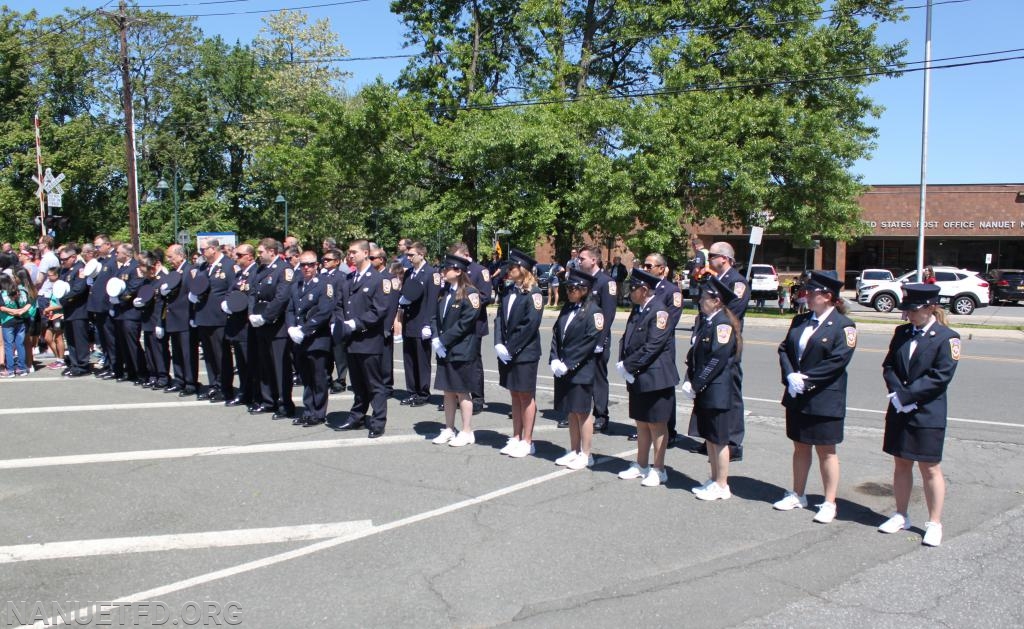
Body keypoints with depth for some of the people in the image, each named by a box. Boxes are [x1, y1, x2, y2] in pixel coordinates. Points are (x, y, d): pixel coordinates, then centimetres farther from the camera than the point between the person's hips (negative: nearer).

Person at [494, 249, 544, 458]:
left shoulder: (533, 293, -10)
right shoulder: (509, 292, 11)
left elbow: (530, 325, -16)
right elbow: (500, 318, 9)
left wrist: (511, 348, -16)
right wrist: (499, 344, -5)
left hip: (525, 353, -7)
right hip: (507, 352, 7)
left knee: (526, 396, 2)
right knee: (515, 395, 13)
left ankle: (527, 442, 10)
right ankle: (516, 438, 21)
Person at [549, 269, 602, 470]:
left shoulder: (593, 312, -10)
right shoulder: (567, 308, 11)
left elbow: (589, 343, -16)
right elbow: (556, 334, 10)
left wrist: (567, 365, -16)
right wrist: (554, 360, -3)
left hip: (581, 371, -7)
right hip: (562, 369, 7)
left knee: (582, 412, 2)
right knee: (570, 412, 14)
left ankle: (586, 455, 12)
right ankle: (573, 451, 25)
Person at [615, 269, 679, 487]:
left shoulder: (660, 311, -16)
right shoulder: (637, 310, 11)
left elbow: (653, 346, -21)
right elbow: (627, 339, 12)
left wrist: (629, 365, -16)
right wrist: (623, 364, -3)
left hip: (655, 378, -8)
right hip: (637, 377, 8)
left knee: (657, 425, 3)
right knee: (641, 423, 17)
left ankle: (658, 470, 13)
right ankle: (641, 465, 28)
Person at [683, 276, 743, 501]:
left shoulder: (723, 324, -16)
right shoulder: (704, 322, 11)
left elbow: (717, 360, -20)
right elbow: (695, 353, 13)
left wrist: (696, 385, -17)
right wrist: (691, 381, 2)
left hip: (719, 392, -9)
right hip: (705, 391, 9)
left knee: (719, 439, 1)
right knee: (709, 437, 16)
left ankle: (722, 486, 13)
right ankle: (714, 480, 28)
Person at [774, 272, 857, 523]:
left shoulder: (843, 325, -9)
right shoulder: (800, 321, 10)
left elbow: (838, 361, -17)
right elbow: (784, 349, 7)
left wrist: (806, 379, -19)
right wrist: (790, 376, -10)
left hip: (825, 399, -6)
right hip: (797, 396, 6)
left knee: (825, 451, 3)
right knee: (800, 447, 16)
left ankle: (829, 503, 14)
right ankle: (798, 495, 28)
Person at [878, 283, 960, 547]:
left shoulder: (947, 337, -8)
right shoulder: (901, 333, 8)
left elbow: (940, 376, -16)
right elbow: (888, 366, 7)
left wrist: (906, 395, -18)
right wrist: (897, 393, -10)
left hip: (928, 414, -5)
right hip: (899, 412, 5)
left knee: (929, 468, 4)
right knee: (901, 464, 14)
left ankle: (934, 523, 15)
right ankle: (901, 516, 26)